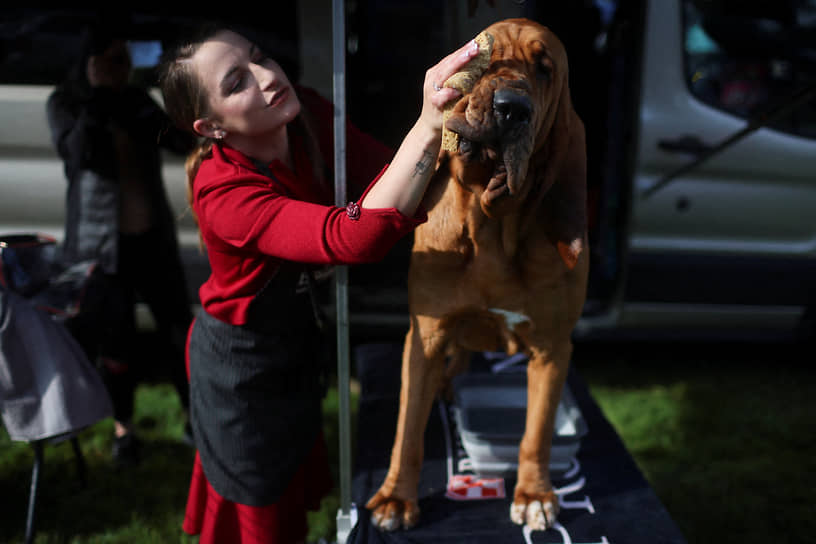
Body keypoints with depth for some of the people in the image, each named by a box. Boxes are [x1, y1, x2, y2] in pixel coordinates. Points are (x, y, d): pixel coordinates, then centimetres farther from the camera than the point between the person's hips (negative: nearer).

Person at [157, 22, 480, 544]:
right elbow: (353, 239, -51)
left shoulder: (307, 113, -18)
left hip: (296, 341, 6)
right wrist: (429, 127, -61)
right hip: (243, 369, -6)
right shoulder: (223, 193, -37)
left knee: (299, 480, 31)